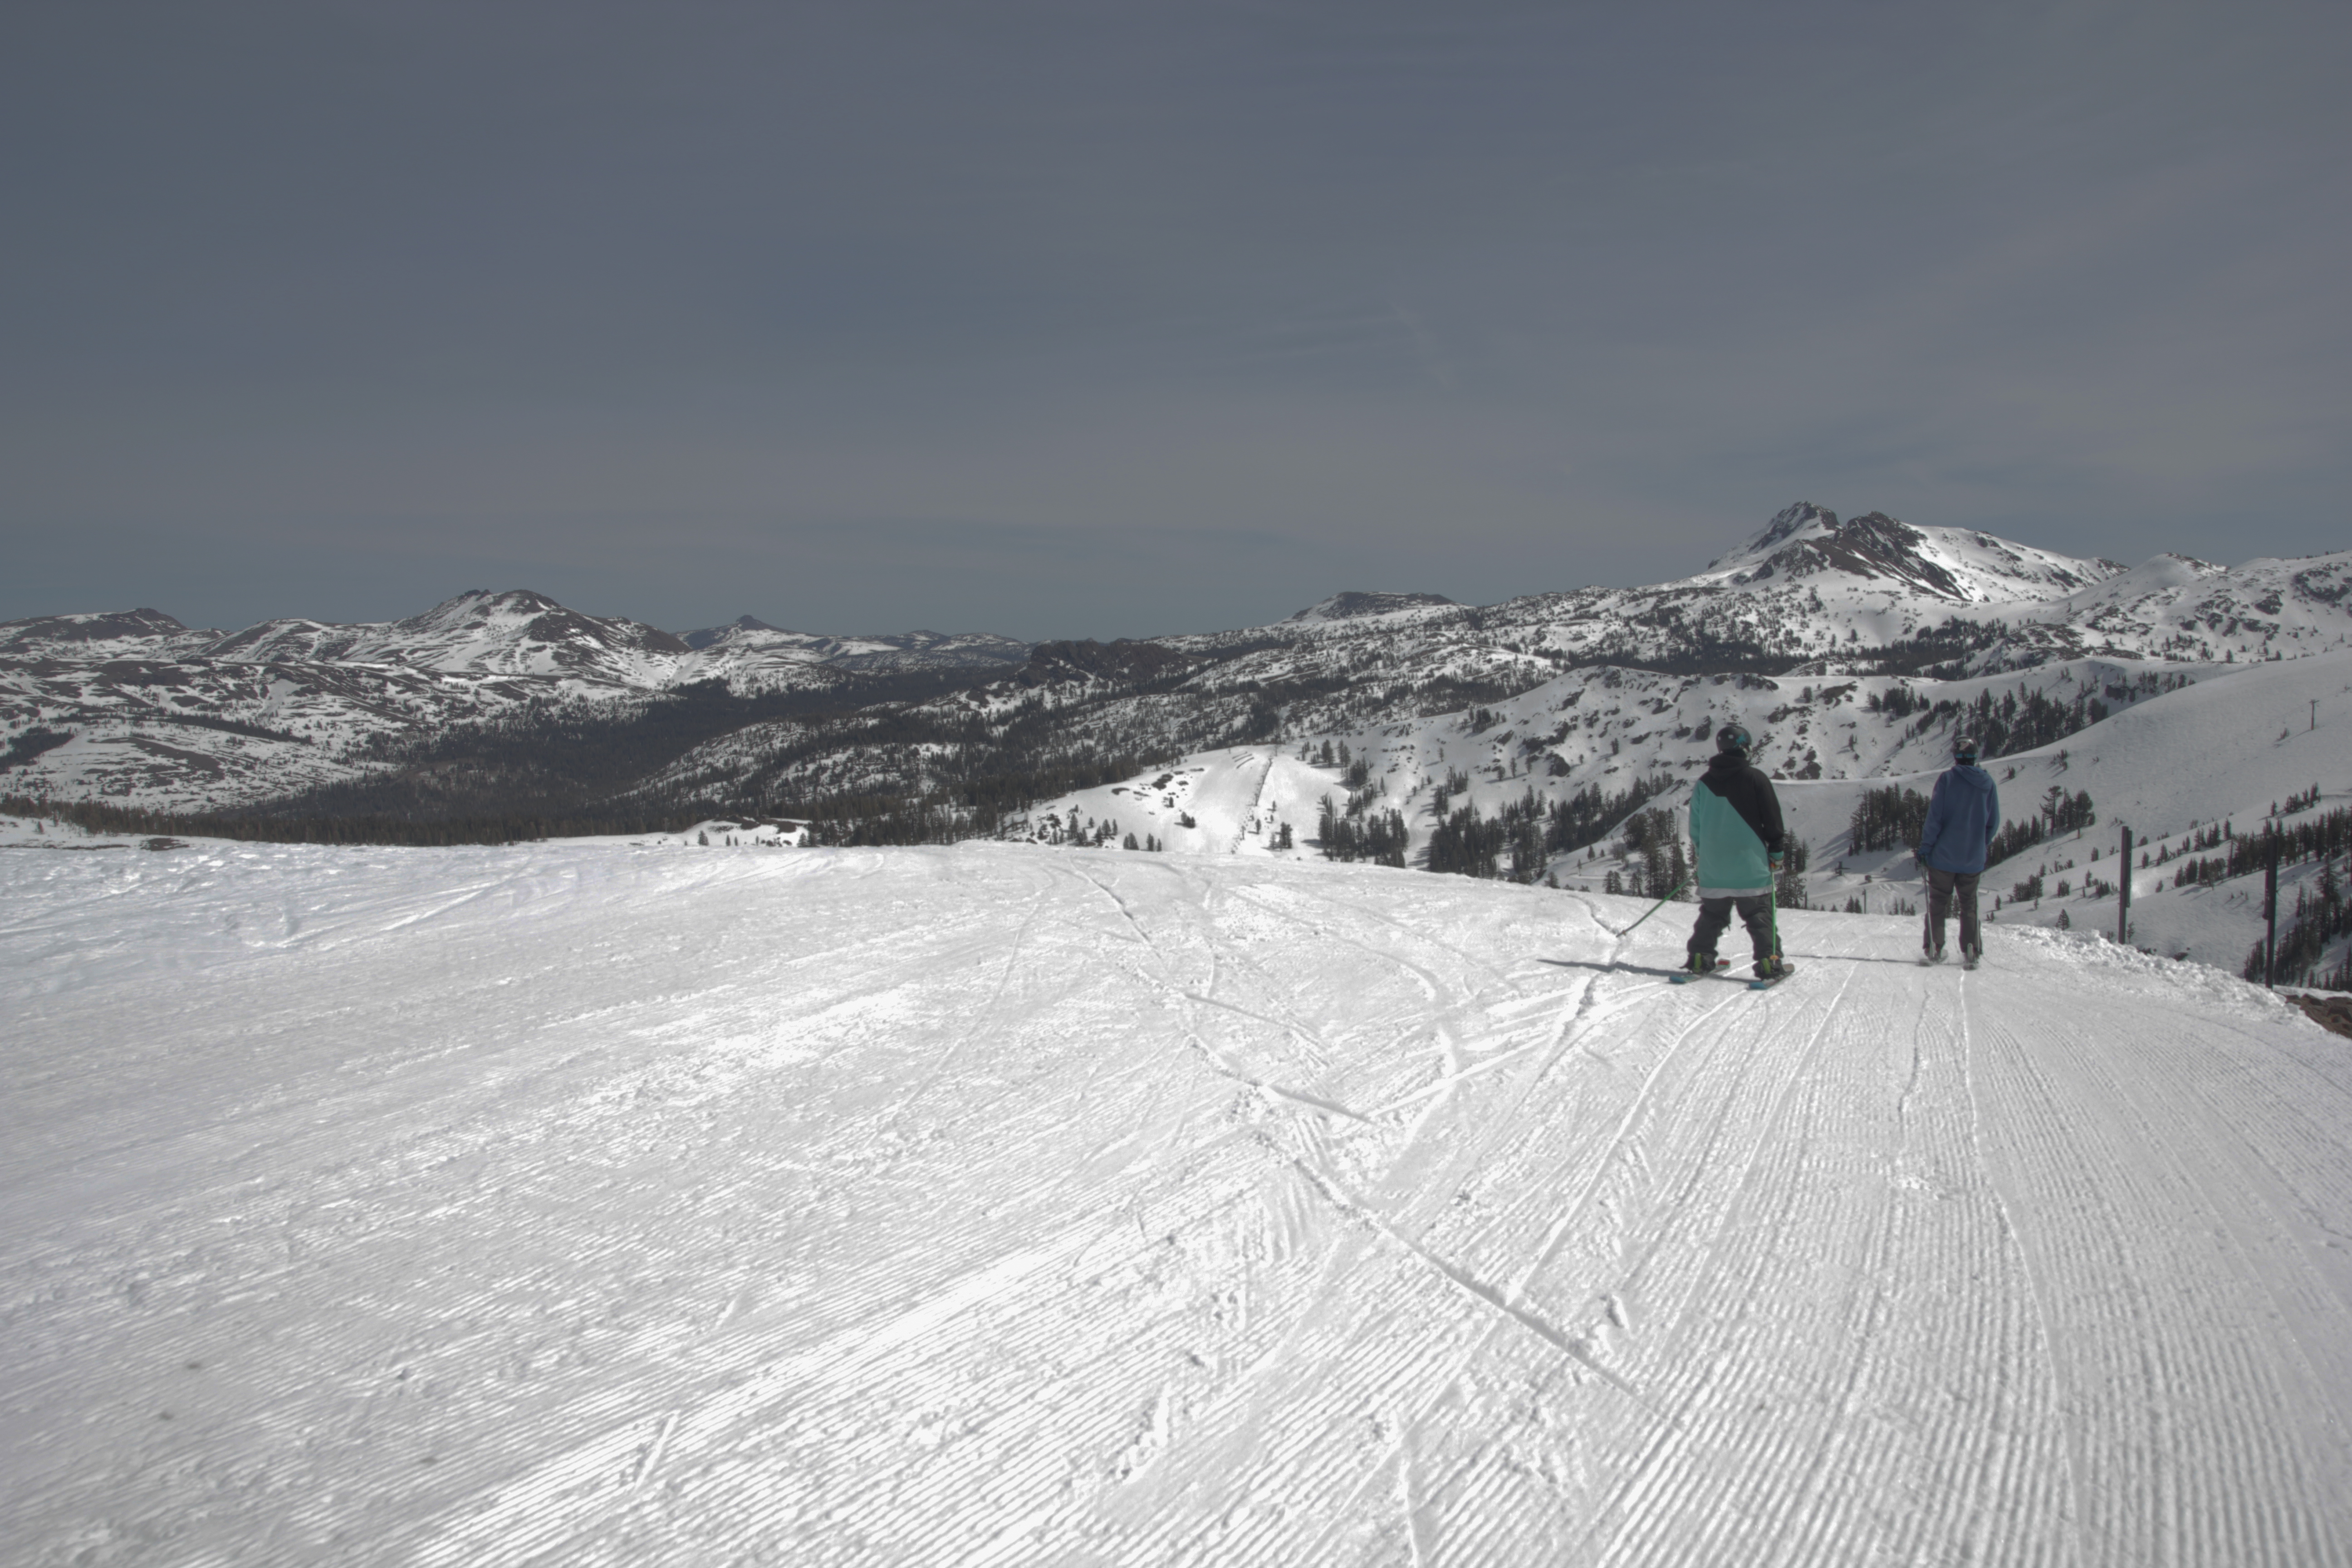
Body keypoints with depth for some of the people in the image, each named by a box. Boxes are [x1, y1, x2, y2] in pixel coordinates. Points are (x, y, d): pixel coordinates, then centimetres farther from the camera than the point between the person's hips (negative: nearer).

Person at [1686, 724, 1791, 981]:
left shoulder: (1704, 782, 5)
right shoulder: (1754, 778, -7)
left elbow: (1695, 827, 11)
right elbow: (1773, 820, -4)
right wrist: (1777, 853, 6)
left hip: (1713, 866, 4)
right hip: (1749, 864, -4)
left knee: (1712, 913, 13)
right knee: (1759, 914, 2)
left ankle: (1700, 957, 9)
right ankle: (1768, 961, -3)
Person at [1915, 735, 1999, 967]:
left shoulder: (1947, 778, -10)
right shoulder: (1987, 782, 0)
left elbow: (1935, 817, -12)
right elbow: (1994, 822, 6)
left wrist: (1925, 847, -6)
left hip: (1944, 854, -3)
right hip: (1973, 858, 3)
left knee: (1938, 902, 6)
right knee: (1969, 905, 12)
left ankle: (1933, 950, 5)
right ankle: (1971, 953, 9)